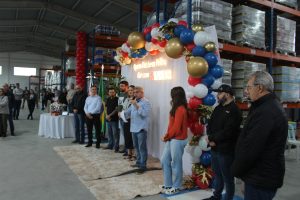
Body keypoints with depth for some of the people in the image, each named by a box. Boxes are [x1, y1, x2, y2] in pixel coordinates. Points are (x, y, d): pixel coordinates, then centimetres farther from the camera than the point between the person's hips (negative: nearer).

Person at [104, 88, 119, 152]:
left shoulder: (117, 99, -6)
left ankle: (116, 147, 0)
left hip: (114, 119, -6)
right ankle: (110, 145, 24)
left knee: (115, 133, -5)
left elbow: (117, 109, -11)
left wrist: (110, 115, -11)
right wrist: (107, 115, -1)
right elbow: (106, 108, 15)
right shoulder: (108, 99, 14)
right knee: (109, 132, 13)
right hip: (108, 119, 7)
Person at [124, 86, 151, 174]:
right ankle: (138, 162, 29)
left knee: (142, 147, -4)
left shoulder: (146, 102, -8)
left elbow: (144, 113, -21)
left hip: (141, 128, -8)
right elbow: (128, 111, 14)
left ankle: (143, 165, 2)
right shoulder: (134, 102, 17)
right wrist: (122, 113, -5)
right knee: (136, 147, 16)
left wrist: (137, 106, -23)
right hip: (134, 128, 8)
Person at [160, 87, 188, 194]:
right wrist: (167, 137, 4)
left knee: (175, 164, 5)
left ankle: (176, 187, 22)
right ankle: (168, 184, 28)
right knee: (164, 161, 15)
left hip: (177, 140, -10)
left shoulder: (180, 109, -19)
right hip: (171, 139, 10)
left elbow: (176, 128, -20)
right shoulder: (177, 108, 10)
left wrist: (166, 137, -7)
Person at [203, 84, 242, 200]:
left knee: (227, 178, 5)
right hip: (215, 148, 8)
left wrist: (213, 138, -12)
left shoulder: (234, 111, -15)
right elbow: (210, 125, 12)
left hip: (226, 150, -8)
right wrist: (211, 138, -6)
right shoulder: (218, 108, 13)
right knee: (217, 175, 21)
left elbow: (227, 132, -22)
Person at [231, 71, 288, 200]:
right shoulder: (271, 106, 10)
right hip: (264, 175, 10)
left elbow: (250, 149, -27)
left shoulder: (265, 112, -26)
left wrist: (235, 170, -12)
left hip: (261, 178, -10)